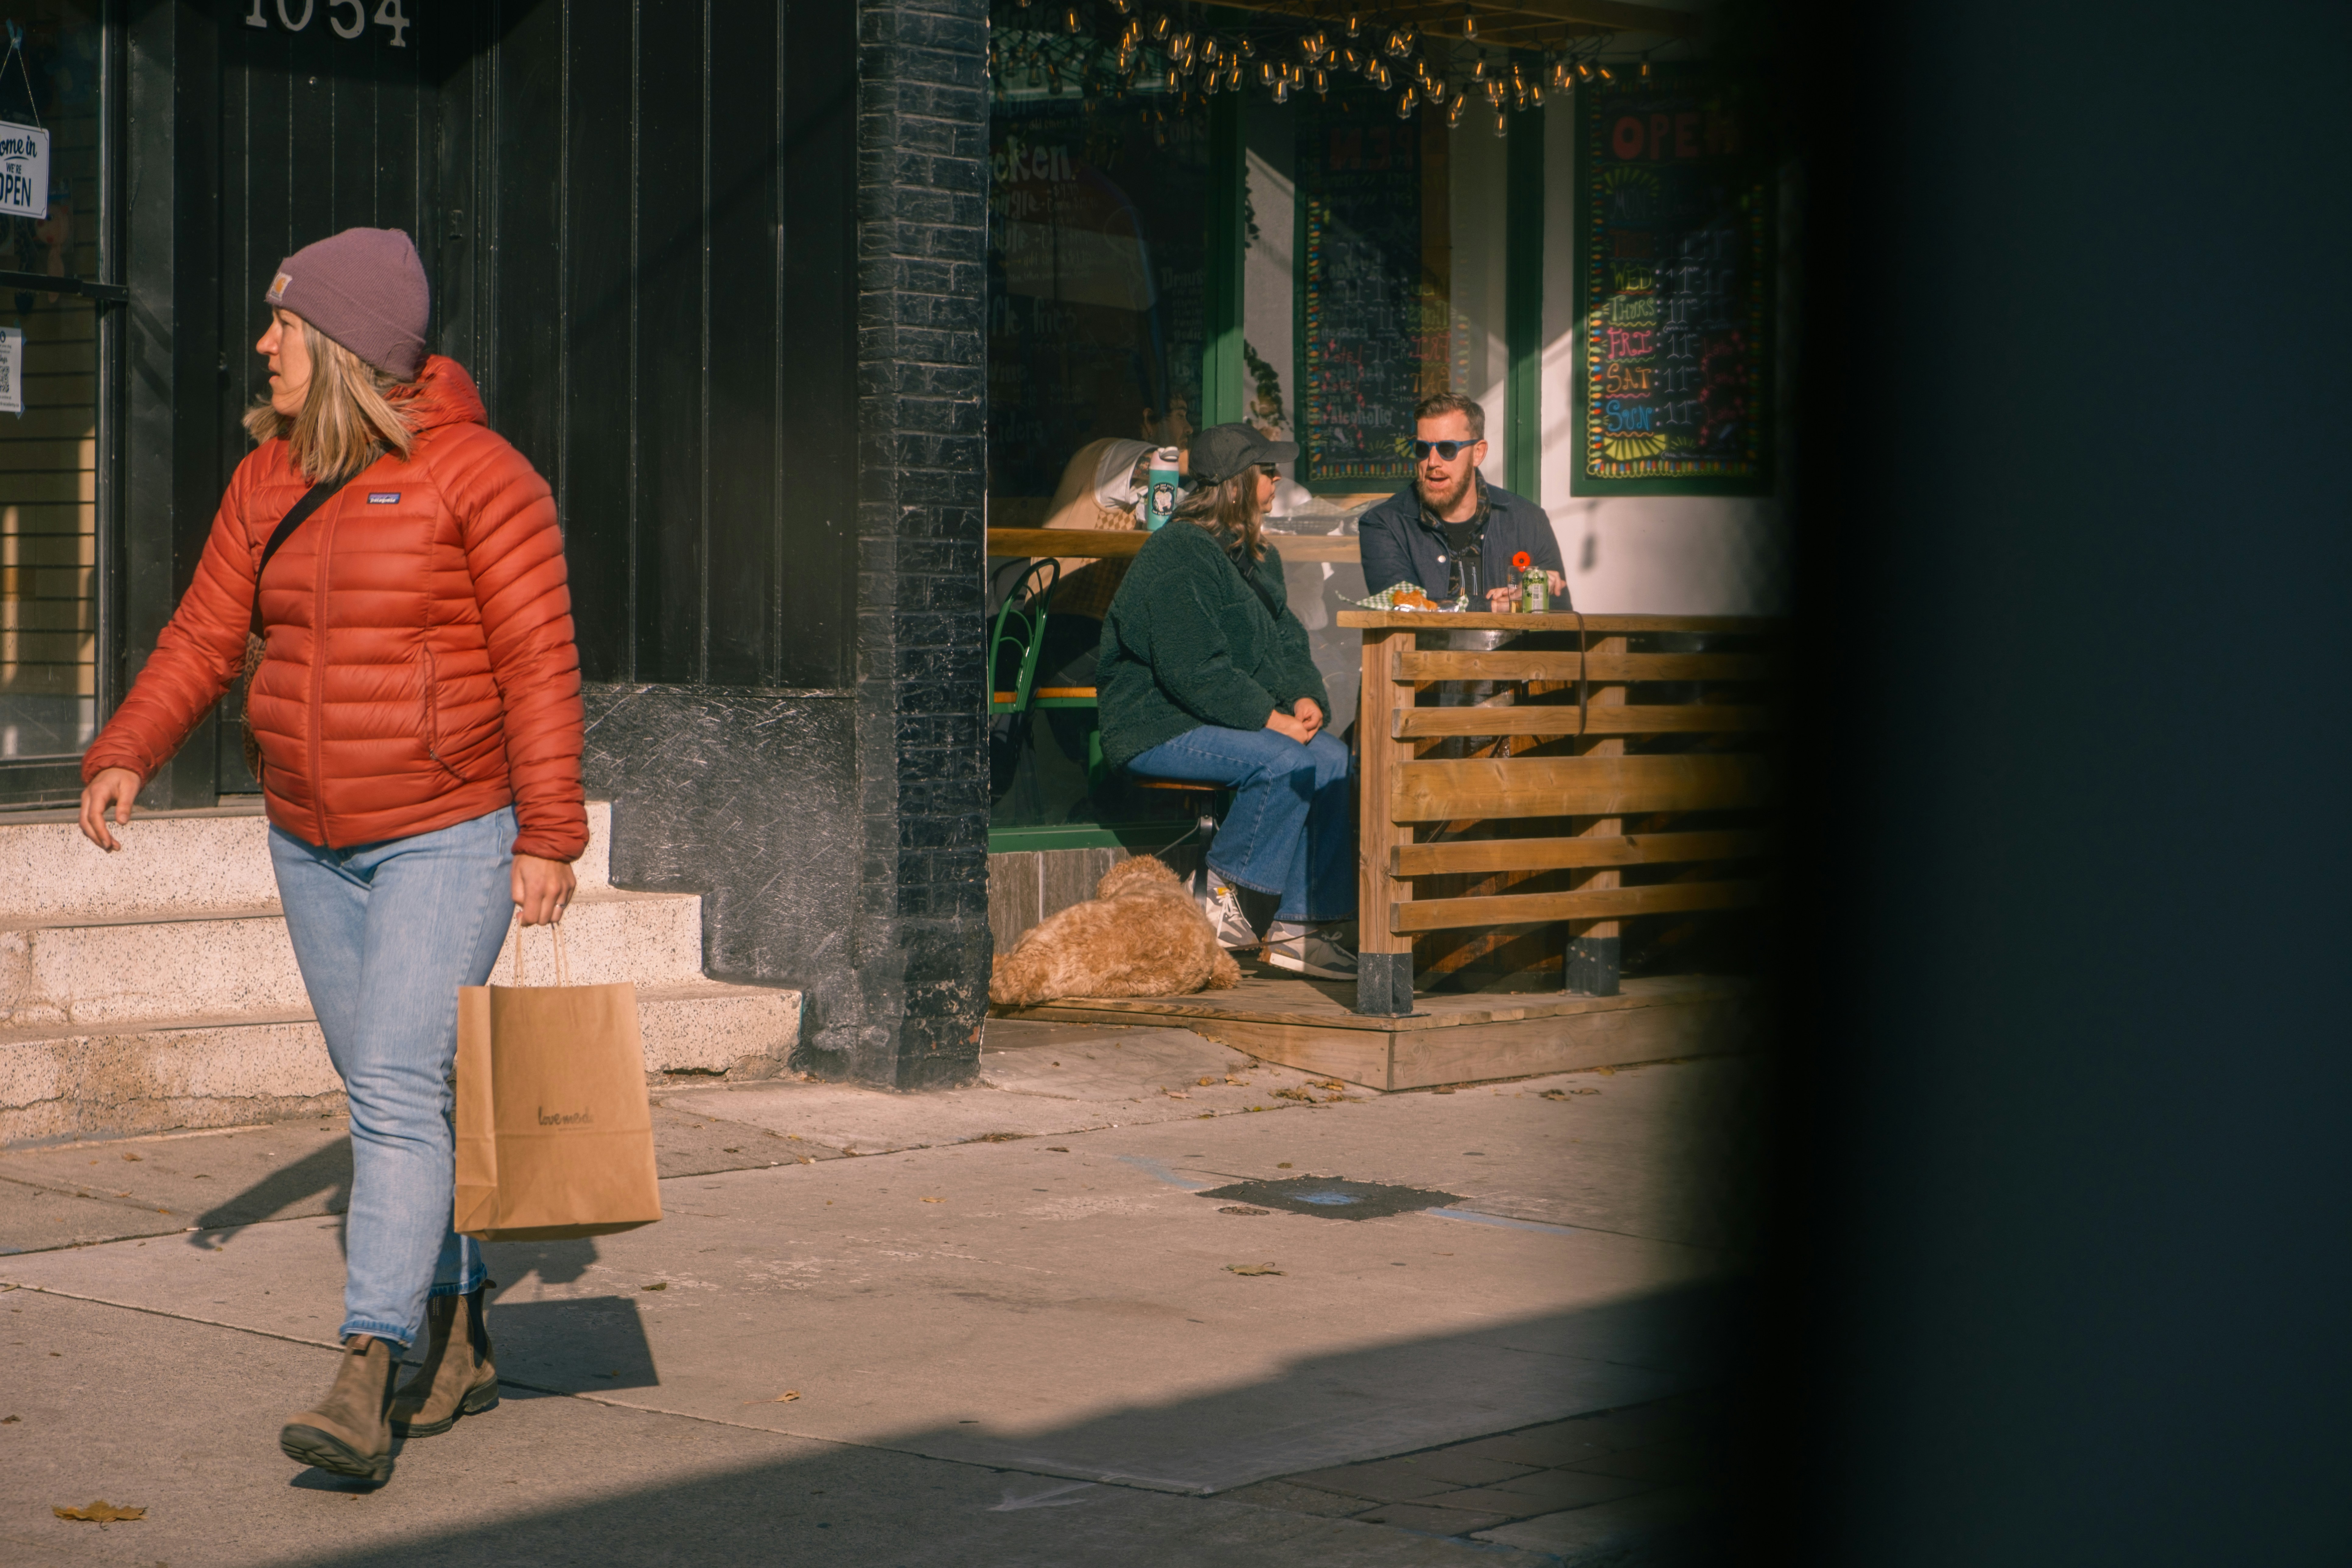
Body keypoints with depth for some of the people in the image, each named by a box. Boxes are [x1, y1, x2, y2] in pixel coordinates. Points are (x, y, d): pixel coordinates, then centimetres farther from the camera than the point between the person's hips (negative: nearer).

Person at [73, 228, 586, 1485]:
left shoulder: (476, 475, -11)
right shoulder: (268, 481, 8)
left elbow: (539, 660, -11)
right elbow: (205, 637, 6)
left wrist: (550, 834, -14)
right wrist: (124, 756, -10)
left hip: (447, 838, -7)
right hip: (312, 846, 7)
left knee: (398, 1093, -15)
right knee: (385, 1095, 12)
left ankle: (365, 1382, -19)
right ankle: (460, 1342, 25)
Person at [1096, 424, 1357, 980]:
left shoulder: (1258, 557, 17)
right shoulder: (1177, 557, -15)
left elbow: (1288, 644, 18)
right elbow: (1193, 671, -22)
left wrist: (1306, 698, -4)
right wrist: (1272, 719, -23)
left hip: (1236, 720, 9)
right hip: (1156, 728, -9)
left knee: (1331, 759, -17)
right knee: (1284, 763, -30)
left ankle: (1304, 923, -19)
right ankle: (1222, 892, -13)